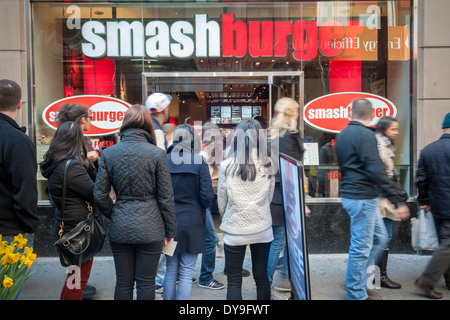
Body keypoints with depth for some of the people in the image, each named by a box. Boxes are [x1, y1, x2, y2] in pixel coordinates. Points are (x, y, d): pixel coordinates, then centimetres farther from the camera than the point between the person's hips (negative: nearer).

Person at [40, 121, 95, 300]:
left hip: (65, 228, 9)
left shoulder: (55, 164, 4)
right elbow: (96, 195, -20)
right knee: (79, 279, 8)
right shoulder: (72, 166, -23)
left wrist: (87, 164, 2)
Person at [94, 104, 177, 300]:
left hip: (120, 228, 3)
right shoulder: (157, 154, -10)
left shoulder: (108, 153, -1)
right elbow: (166, 197, -7)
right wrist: (170, 230, 4)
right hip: (149, 228, -3)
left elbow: (100, 195, 0)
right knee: (146, 283, 10)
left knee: (123, 282, 15)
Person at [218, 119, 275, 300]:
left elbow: (221, 200, 0)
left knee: (234, 281, 8)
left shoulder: (227, 165, -9)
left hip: (235, 230, -2)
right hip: (262, 229, 3)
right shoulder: (267, 165, -5)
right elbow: (269, 197, 4)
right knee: (261, 277, 17)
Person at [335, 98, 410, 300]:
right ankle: (356, 294, 12)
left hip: (350, 193, 9)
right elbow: (376, 171, -23)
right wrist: (398, 200, -21)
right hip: (362, 198, -9)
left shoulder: (342, 134, 13)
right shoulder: (365, 134, -15)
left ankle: (359, 280, 26)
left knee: (380, 237, 19)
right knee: (361, 247, 0)